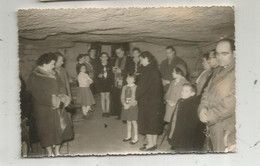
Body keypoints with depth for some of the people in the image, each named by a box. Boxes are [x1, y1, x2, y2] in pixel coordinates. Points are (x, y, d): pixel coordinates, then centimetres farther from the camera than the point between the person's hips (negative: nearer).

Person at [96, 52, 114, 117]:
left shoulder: (109, 65, 1)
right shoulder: (99, 66, 2)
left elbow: (112, 75, 1)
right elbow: (96, 73, 4)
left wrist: (112, 82, -5)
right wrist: (98, 75, -18)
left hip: (108, 83, 0)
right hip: (101, 83, 1)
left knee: (107, 97, 3)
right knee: (103, 97, 4)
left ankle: (107, 111, 10)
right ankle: (103, 111, 11)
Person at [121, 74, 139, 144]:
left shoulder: (135, 87, -12)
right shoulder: (124, 87, 6)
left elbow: (135, 99, -15)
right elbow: (122, 97, 5)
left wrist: (129, 105, -18)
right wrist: (124, 104, -10)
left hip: (133, 106, -5)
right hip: (126, 106, 5)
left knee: (133, 121, -1)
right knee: (128, 121, 15)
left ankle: (135, 138, 8)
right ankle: (128, 136, 28)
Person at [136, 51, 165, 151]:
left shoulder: (147, 70, -17)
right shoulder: (155, 69, 8)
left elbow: (142, 86, -17)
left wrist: (137, 97, -3)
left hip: (147, 100, -8)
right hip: (157, 100, 8)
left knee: (147, 121, 2)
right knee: (155, 121, 14)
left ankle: (150, 144, 6)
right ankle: (154, 143, 23)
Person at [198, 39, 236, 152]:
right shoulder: (218, 71, 13)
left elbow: (232, 102, -21)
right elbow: (208, 91, 14)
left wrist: (210, 116, -17)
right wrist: (203, 108, -6)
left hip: (227, 129, -7)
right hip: (213, 123, 7)